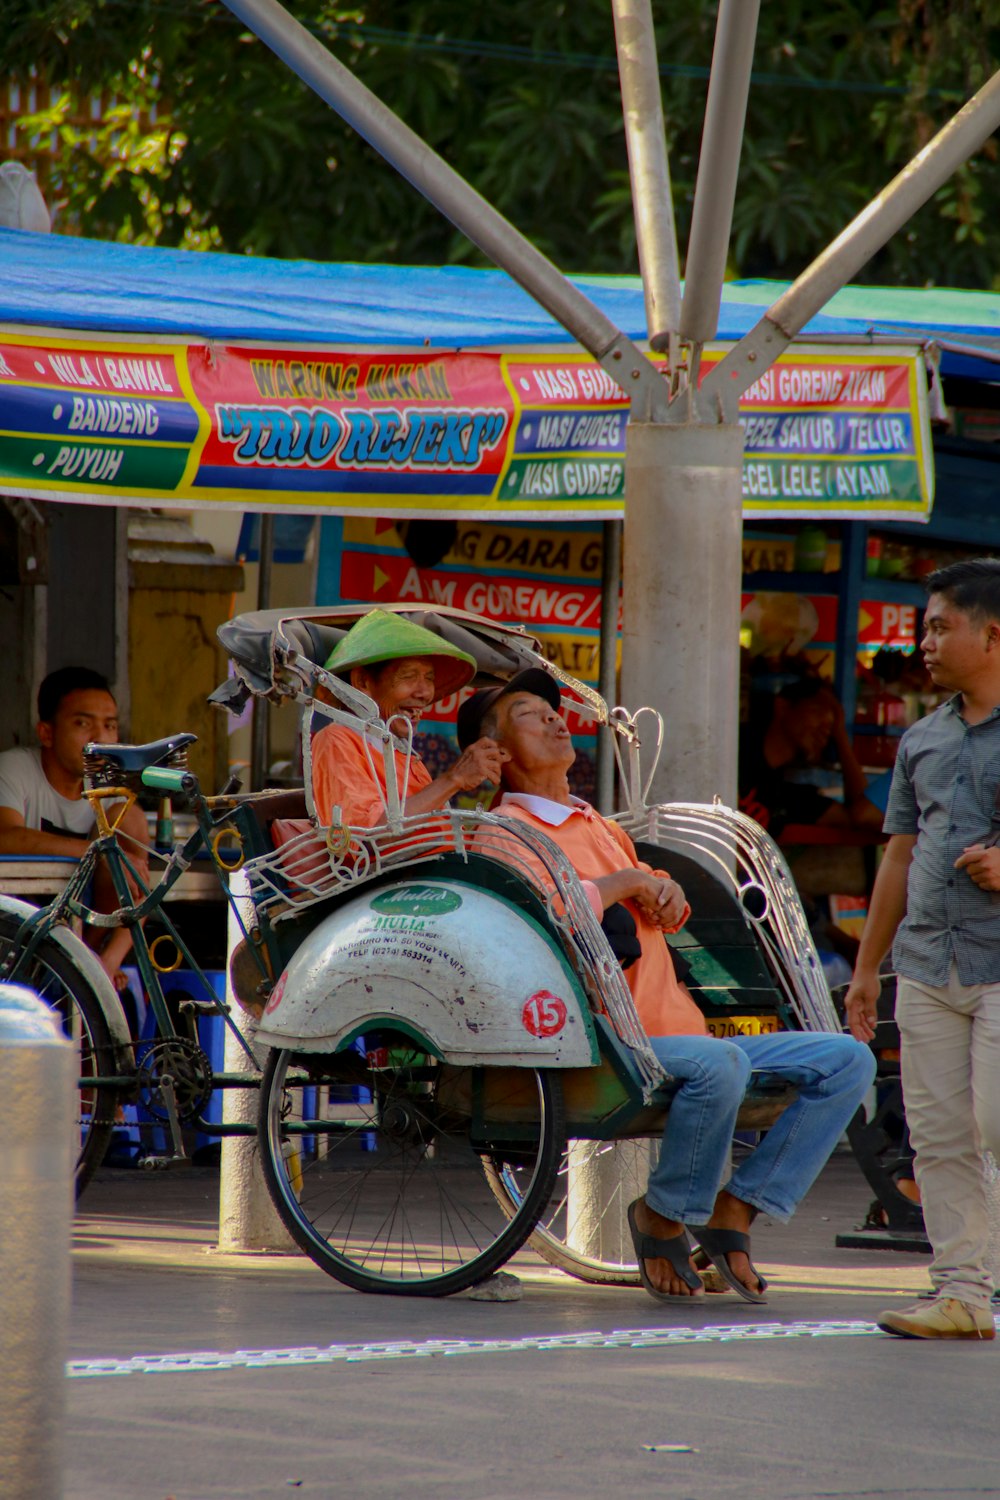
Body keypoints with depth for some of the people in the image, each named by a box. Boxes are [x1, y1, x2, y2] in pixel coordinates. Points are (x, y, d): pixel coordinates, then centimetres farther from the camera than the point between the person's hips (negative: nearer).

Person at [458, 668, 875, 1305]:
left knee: (847, 1060, -3)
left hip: (684, 1039, 9)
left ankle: (734, 1207, -4)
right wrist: (624, 883, -8)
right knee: (718, 1062, -38)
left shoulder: (601, 828, 27)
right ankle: (664, 1216, -15)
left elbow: (669, 909, 29)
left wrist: (664, 893, 5)